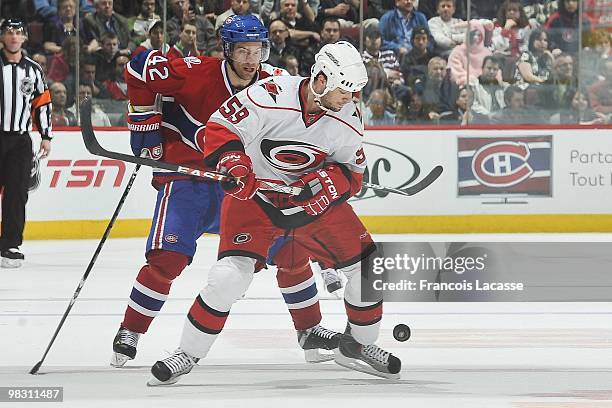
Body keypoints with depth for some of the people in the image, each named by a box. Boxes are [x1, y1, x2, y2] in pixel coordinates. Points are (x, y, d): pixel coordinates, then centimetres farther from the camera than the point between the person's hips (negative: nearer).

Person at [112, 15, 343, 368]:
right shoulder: (197, 74, -18)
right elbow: (141, 68, -11)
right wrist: (145, 123, -9)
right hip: (185, 176, -4)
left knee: (290, 248, 0)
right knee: (169, 257, -19)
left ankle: (310, 329, 16)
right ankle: (130, 332, -3)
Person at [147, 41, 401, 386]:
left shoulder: (348, 119, -10)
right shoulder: (270, 97, -26)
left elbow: (352, 174, -1)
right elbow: (220, 128, -19)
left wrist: (326, 182, -23)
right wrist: (234, 164, -36)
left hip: (313, 199, 5)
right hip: (255, 197, -5)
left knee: (367, 265, 0)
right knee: (231, 274, -22)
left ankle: (358, 345, 24)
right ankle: (187, 355, -5)